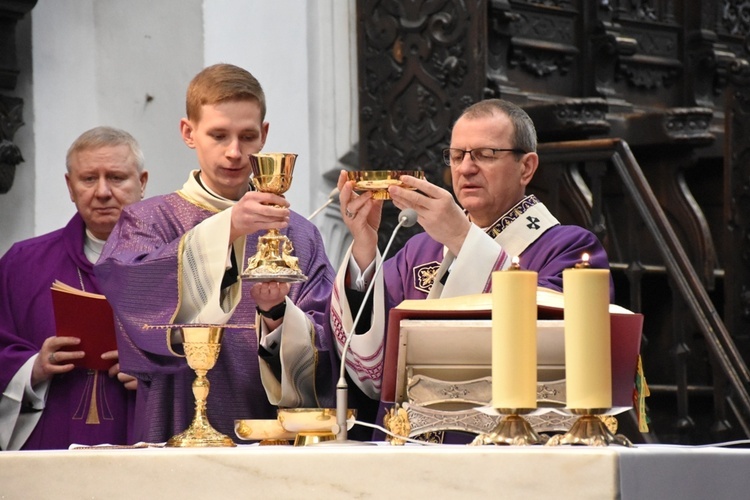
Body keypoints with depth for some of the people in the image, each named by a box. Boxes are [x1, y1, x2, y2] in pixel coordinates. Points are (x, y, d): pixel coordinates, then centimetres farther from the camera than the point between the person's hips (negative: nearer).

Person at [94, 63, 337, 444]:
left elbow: (323, 352, 6)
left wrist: (277, 314, -14)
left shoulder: (299, 236, 14)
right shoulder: (148, 222, 9)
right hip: (177, 439, -2)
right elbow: (124, 287, -13)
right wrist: (226, 229, -23)